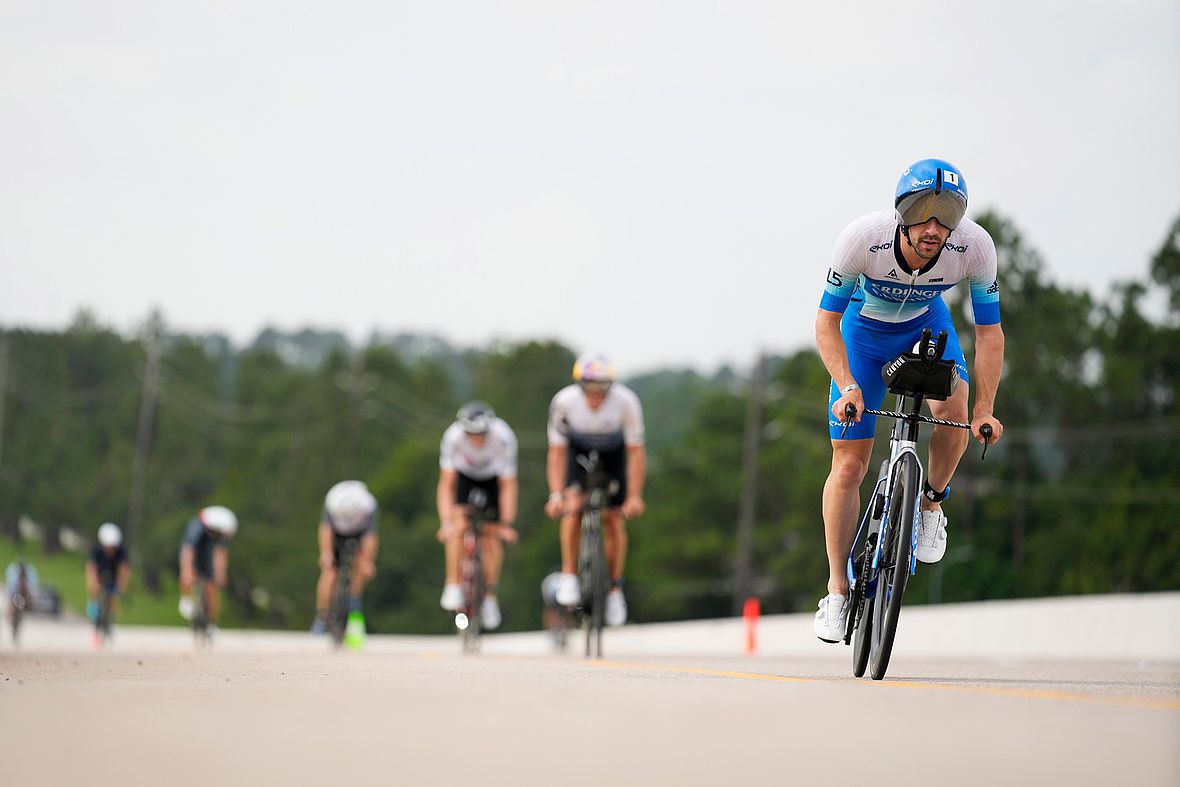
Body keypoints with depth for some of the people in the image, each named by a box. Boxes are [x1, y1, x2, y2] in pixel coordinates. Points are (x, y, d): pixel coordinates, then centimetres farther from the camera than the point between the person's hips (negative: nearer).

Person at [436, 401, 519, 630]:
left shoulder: (504, 437, -35)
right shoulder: (453, 437, -34)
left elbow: (508, 486, -27)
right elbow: (446, 485, -28)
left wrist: (507, 524, -29)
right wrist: (445, 522, -35)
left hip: (494, 478, 0)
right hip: (463, 476, 0)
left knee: (492, 536, -5)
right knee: (459, 526, -22)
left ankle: (490, 597, 8)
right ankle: (453, 586, -16)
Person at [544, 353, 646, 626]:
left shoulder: (626, 401, -34)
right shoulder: (564, 401, -33)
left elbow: (636, 452, -24)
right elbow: (556, 453, -23)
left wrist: (635, 496, -27)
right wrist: (555, 495, -30)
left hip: (613, 454, 0)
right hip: (579, 451, 0)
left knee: (613, 519, -4)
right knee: (573, 505, -23)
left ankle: (615, 590, 11)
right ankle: (568, 577, -13)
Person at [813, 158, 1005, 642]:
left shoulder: (975, 247, -31)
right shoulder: (862, 238, -36)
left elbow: (989, 332, -19)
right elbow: (826, 321, -25)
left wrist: (985, 410, -27)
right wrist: (847, 386, -38)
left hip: (926, 323, 1)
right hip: (865, 327, -1)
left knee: (952, 408, -29)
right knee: (849, 464, -7)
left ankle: (931, 503, 1)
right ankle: (837, 591, 6)